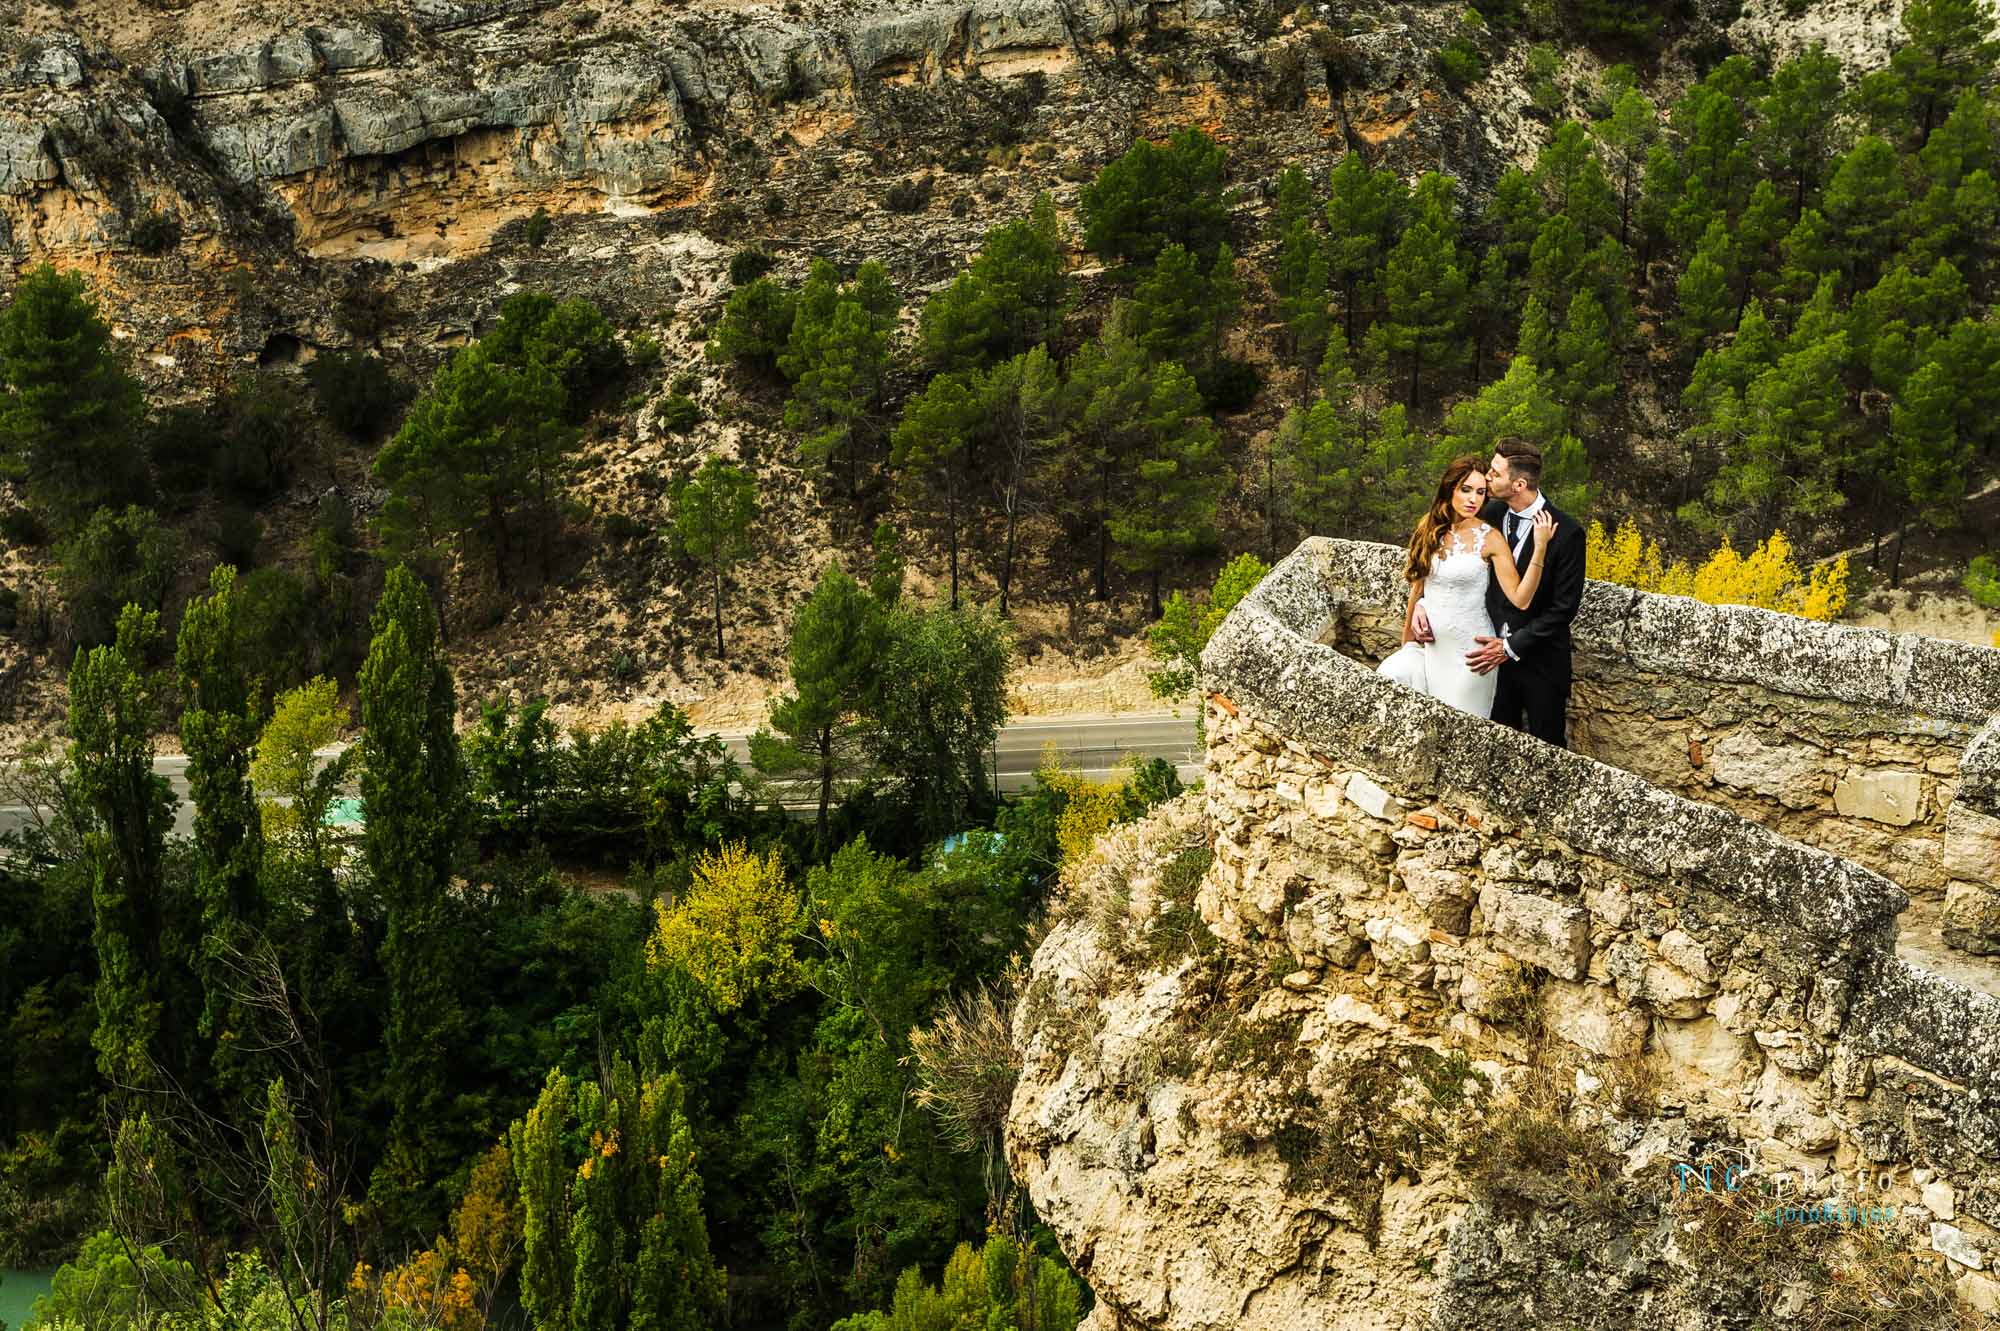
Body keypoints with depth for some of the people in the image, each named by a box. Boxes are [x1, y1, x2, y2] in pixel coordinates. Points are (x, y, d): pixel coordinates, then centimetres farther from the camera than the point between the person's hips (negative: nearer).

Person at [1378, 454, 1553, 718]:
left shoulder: (1490, 539, -9)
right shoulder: (1430, 529, 3)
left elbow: (1520, 599, -18)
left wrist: (1540, 547, -26)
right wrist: (1406, 640, 20)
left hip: (1467, 648, -4)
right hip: (1428, 644, 4)